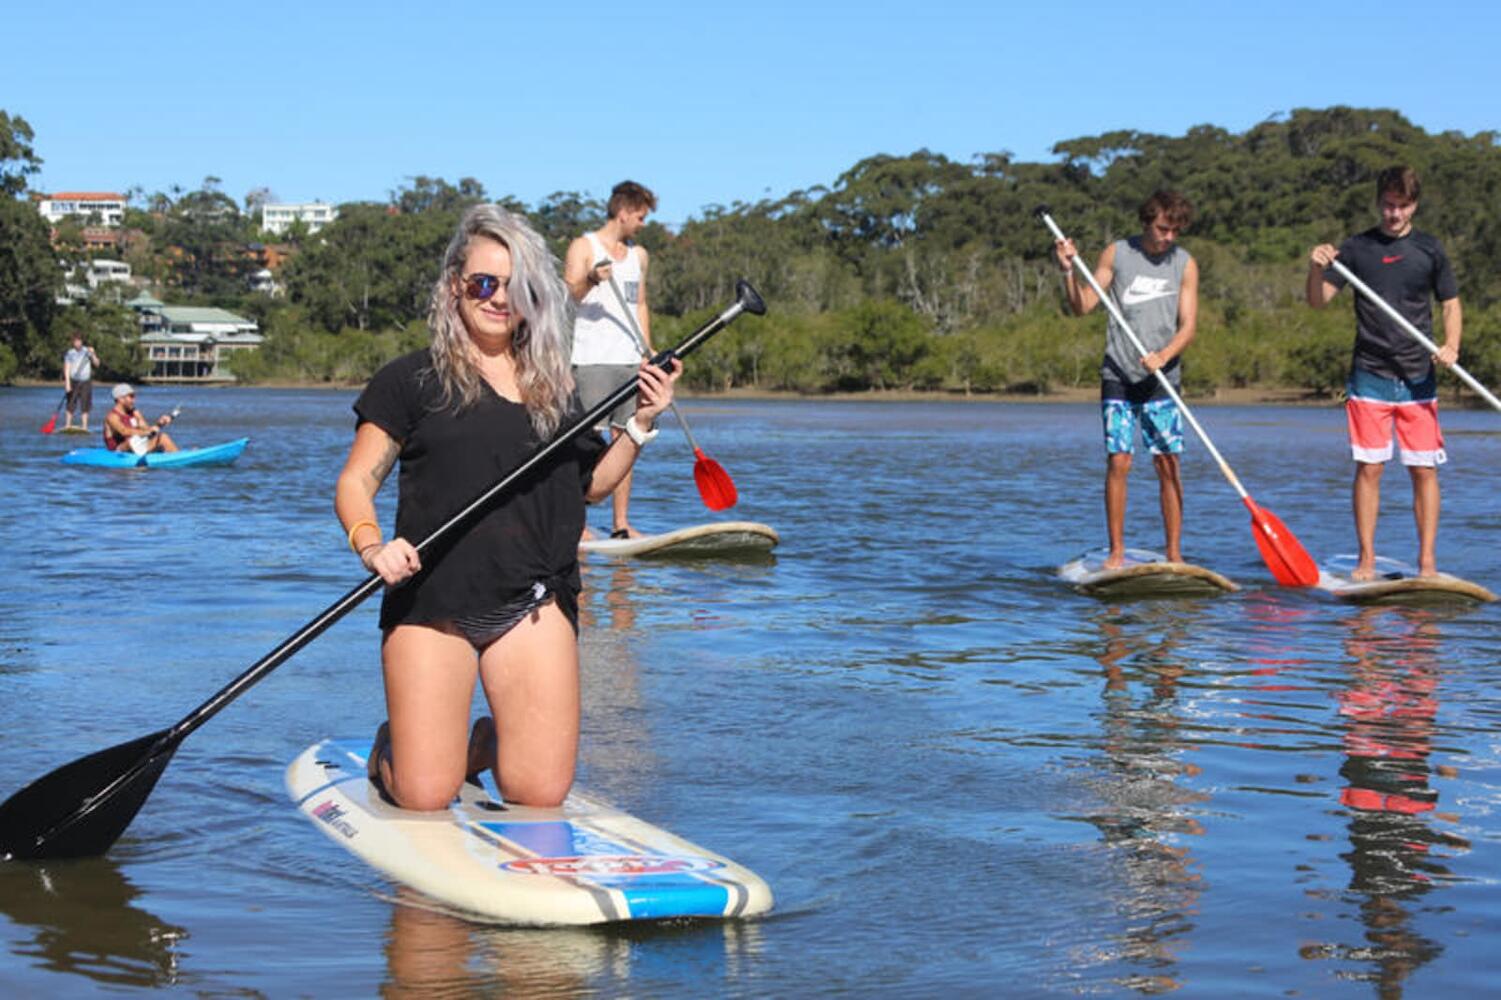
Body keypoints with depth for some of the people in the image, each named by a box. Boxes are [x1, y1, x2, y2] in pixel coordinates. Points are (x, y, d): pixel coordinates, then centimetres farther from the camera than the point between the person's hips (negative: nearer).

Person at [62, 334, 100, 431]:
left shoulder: (87, 351, 4)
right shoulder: (69, 353, 0)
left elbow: (96, 363, -3)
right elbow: (67, 368, -5)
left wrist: (93, 354, -21)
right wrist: (67, 382, -14)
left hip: (86, 381, 1)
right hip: (74, 381, -1)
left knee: (85, 405, 0)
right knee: (71, 405, -1)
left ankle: (84, 426, 2)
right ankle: (67, 425, 4)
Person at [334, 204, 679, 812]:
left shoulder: (552, 386, 15)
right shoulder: (412, 380, 2)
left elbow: (589, 484, 22)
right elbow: (355, 483, -1)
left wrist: (640, 425, 8)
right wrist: (371, 545, -21)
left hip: (532, 602, 3)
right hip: (431, 601, -3)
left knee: (541, 794, -7)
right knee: (424, 797, -9)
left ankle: (488, 745, 28)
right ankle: (389, 744, 27)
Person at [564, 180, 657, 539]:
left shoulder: (638, 255, 19)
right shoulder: (583, 247, -1)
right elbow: (568, 295, -12)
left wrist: (648, 351, 14)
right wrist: (590, 281, -32)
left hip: (629, 360, 6)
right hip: (592, 360, -6)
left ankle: (621, 524, 8)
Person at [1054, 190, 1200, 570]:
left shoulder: (1185, 264, 4)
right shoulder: (1117, 254, 3)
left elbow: (1188, 325, -1)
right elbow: (1082, 307, 2)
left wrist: (1163, 356, -19)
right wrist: (1069, 270, -14)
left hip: (1162, 379, 1)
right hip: (1119, 376, -1)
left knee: (1168, 464, -3)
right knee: (1118, 461, -5)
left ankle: (1174, 553, 3)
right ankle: (1116, 552, 2)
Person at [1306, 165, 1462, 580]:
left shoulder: (1429, 250, 6)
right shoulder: (1356, 248, 3)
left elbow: (1451, 304, 11)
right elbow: (1318, 300, -2)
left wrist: (1451, 346, -8)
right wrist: (1316, 268, -23)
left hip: (1418, 376, 1)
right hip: (1369, 377, -1)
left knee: (1424, 469, 0)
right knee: (1368, 467, -1)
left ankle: (1427, 561, 6)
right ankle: (1366, 560, 6)